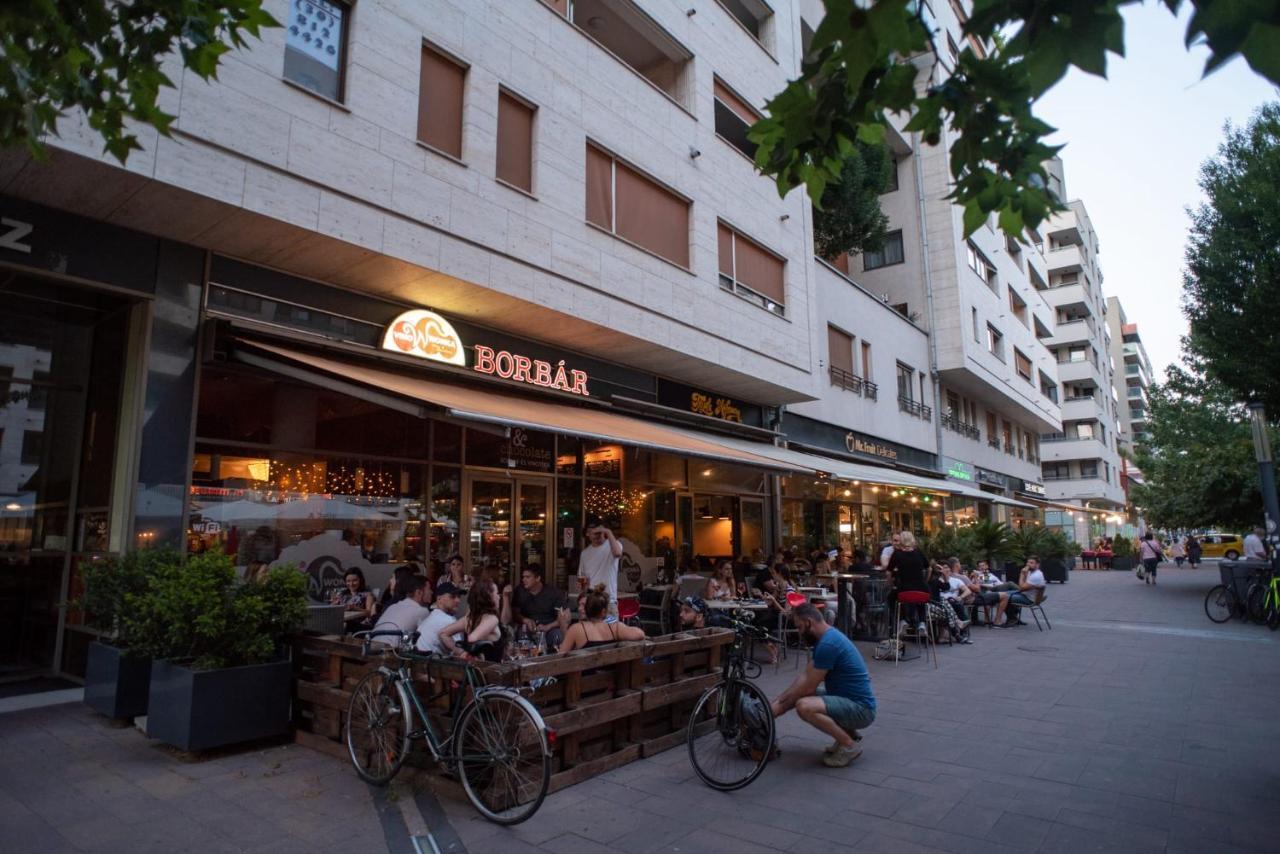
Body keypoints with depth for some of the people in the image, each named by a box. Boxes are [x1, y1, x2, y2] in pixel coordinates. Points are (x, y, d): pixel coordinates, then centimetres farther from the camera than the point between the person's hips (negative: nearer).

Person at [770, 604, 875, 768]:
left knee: (804, 706, -30)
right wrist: (779, 699, 1)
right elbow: (805, 676, 9)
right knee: (799, 697, 13)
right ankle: (847, 731, 16)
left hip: (860, 708, -10)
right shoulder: (826, 637, 8)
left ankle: (849, 745, -10)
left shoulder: (828, 644, -23)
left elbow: (809, 687, -18)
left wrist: (781, 708, -7)